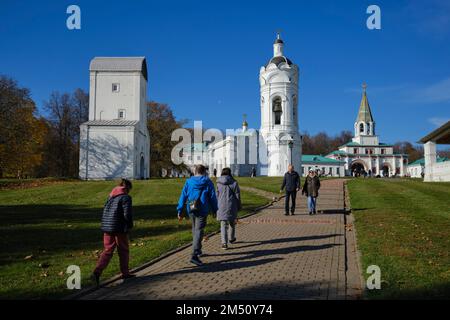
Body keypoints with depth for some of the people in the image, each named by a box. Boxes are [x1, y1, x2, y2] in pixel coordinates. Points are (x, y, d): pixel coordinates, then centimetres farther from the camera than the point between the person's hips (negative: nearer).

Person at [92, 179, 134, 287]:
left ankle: (97, 272, -6)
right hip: (119, 229, -6)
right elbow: (127, 214, -16)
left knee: (107, 251, 10)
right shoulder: (126, 197, -10)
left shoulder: (110, 196, 12)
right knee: (123, 251, 11)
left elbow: (105, 212, 15)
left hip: (107, 227, 6)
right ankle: (125, 273, 21)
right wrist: (130, 225, 0)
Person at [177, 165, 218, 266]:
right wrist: (215, 210, 8)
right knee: (199, 231, -6)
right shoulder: (207, 182, -3)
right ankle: (194, 255, -18)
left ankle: (198, 250, 37)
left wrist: (180, 211, 2)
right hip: (202, 211, -4)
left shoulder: (189, 182, 4)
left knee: (195, 230, 22)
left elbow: (183, 196, 0)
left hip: (191, 209, 4)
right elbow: (213, 197, -2)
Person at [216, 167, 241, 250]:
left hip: (221, 207, 0)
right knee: (232, 222, 21)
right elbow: (237, 196, -2)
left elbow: (216, 196, 3)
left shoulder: (218, 183, 0)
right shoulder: (234, 183, -4)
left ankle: (224, 243, -9)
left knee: (223, 224, 1)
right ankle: (232, 238, 38)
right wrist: (238, 207, 8)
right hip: (231, 206, 0)